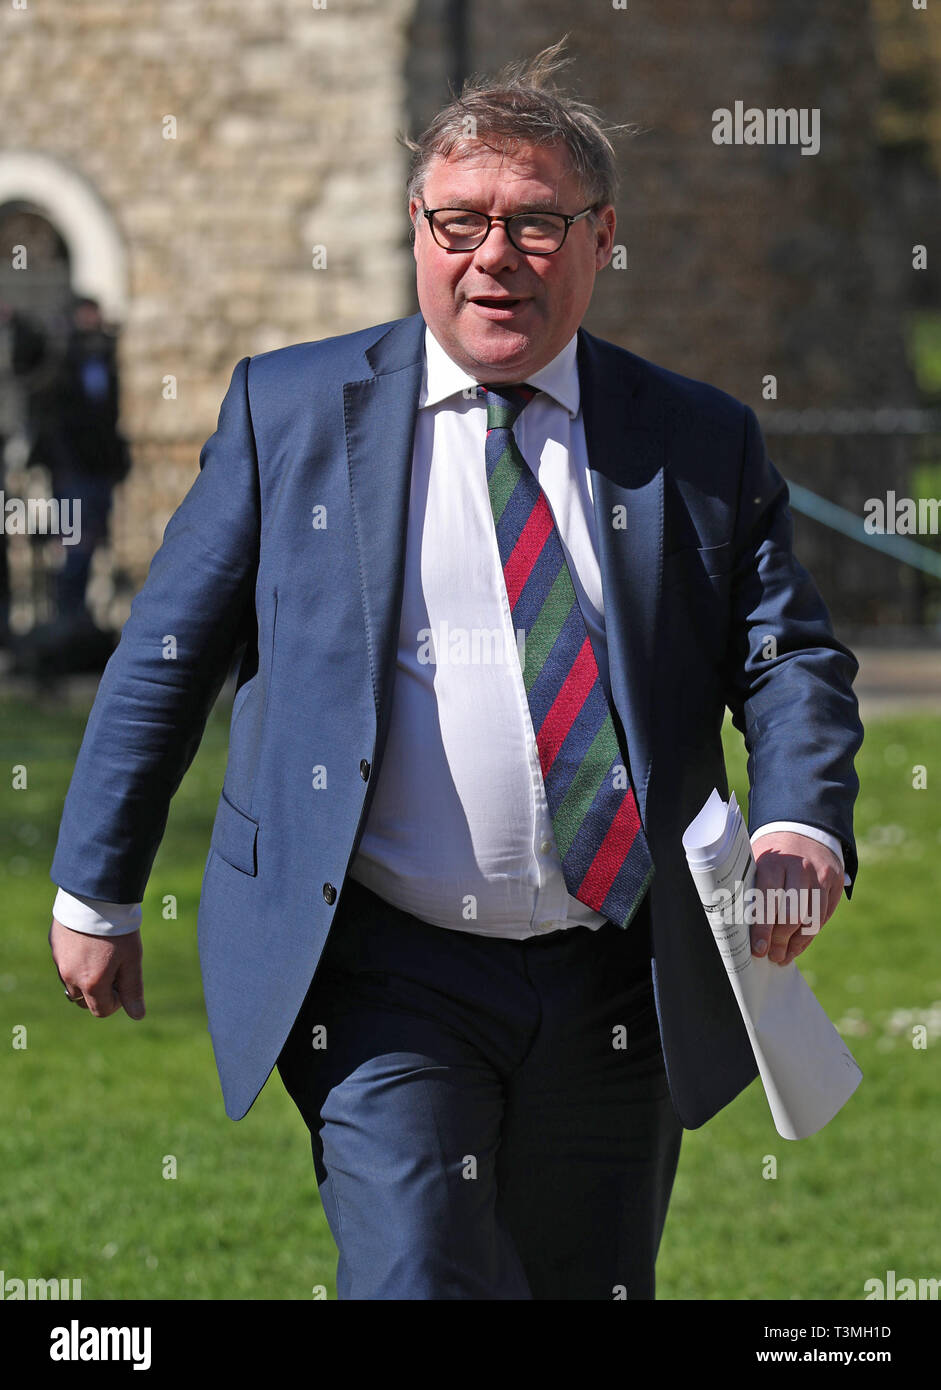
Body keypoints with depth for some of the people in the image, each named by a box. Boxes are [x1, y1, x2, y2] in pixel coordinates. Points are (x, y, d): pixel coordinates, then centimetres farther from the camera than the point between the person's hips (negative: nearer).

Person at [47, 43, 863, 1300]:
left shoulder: (700, 444, 7)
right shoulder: (288, 409, 4)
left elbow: (790, 658, 4)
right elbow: (166, 652, 8)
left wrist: (802, 826, -17)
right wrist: (98, 894, 8)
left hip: (623, 994, 2)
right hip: (385, 976, -2)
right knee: (417, 1280, -19)